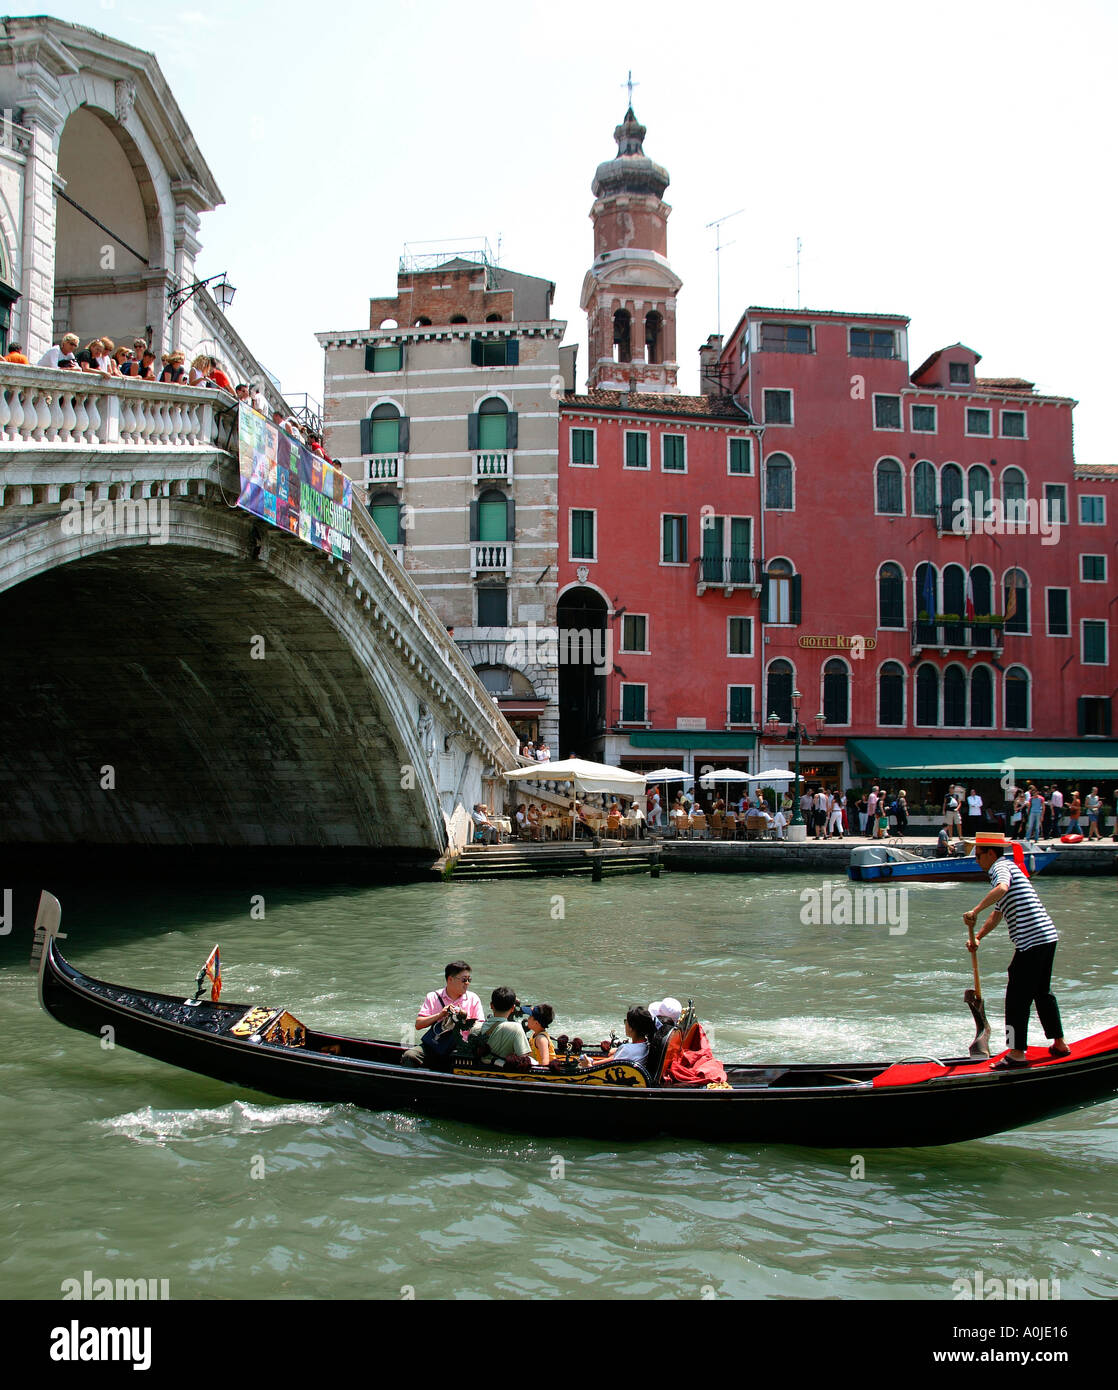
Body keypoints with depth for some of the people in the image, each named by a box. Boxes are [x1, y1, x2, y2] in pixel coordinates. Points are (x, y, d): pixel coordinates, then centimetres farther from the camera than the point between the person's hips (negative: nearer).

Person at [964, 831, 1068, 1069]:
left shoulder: (1001, 867, -7)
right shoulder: (1008, 867, 24)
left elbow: (1001, 889, -33)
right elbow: (997, 914, 27)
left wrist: (974, 911, -29)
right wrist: (977, 937, 17)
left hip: (1031, 941, -10)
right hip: (1048, 936, 10)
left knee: (1017, 997, -4)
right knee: (1043, 992, 21)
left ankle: (1017, 1053, -1)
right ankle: (1060, 1044, 28)